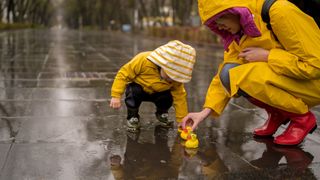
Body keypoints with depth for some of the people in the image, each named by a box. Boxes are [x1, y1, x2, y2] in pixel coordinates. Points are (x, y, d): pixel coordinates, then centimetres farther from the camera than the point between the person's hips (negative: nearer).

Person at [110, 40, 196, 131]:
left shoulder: (176, 77, -27)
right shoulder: (143, 60, -39)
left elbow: (180, 98, -19)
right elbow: (124, 74, -28)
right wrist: (116, 96, -30)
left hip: (157, 92, 3)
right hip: (137, 86, -2)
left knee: (168, 98, -25)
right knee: (133, 93, -35)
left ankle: (162, 114, 12)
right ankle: (133, 117, -5)